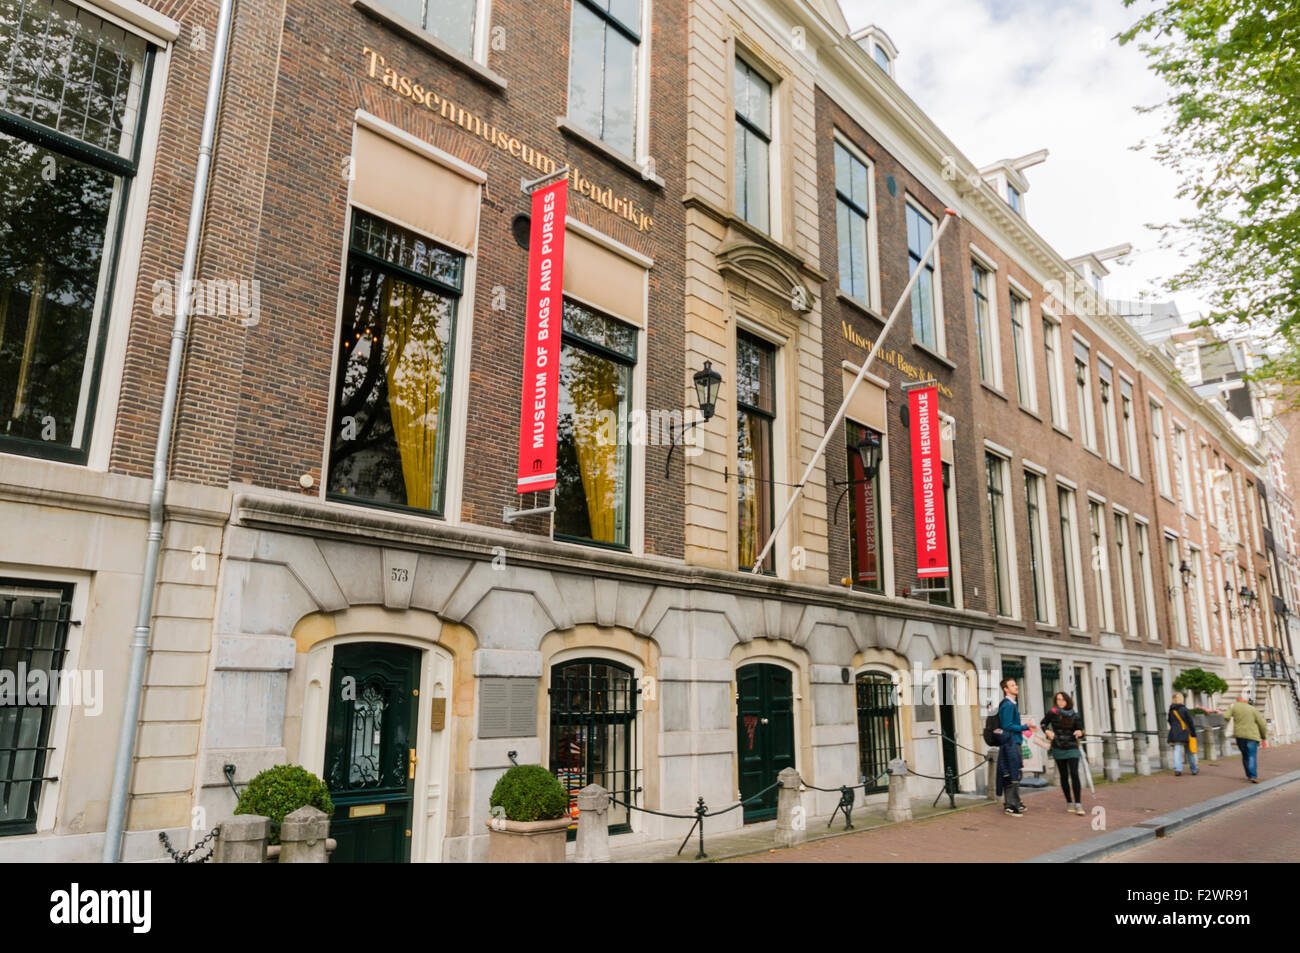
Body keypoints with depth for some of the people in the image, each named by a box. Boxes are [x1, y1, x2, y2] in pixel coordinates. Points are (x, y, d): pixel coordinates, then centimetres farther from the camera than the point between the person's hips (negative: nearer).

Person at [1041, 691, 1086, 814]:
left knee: (1074, 774, -12)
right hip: (1058, 749, 1)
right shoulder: (1052, 713, -3)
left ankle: (1078, 804, -12)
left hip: (1072, 749, -1)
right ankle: (1069, 802, 19)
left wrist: (1080, 733, -19)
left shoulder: (1075, 715, -3)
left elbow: (1080, 730, 3)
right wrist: (1047, 731, -5)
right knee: (1064, 776, 7)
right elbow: (1043, 723, 14)